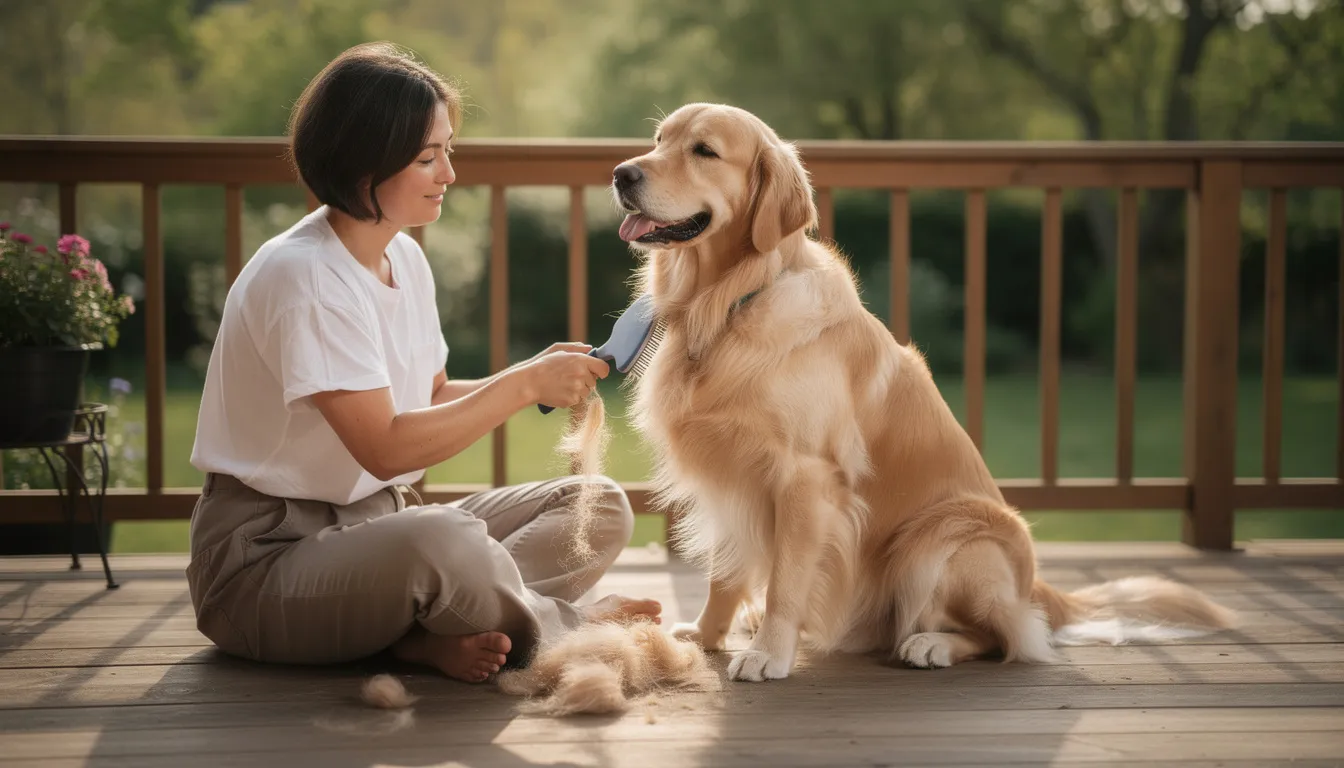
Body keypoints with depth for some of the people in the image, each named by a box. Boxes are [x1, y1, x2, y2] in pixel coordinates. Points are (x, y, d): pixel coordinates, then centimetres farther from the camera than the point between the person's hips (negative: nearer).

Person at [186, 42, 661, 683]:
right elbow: (385, 447, -24)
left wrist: (537, 378, -5)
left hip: (373, 524, 9)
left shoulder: (404, 258, 9)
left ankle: (433, 635, -21)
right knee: (445, 537, -40)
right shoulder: (302, 275, -19)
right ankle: (566, 628, -10)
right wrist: (523, 385, -18)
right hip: (267, 555, -9)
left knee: (600, 508, -1)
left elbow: (431, 402, 13)